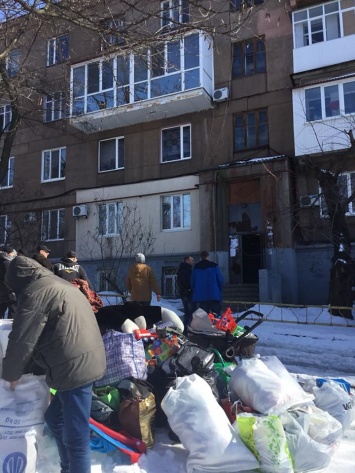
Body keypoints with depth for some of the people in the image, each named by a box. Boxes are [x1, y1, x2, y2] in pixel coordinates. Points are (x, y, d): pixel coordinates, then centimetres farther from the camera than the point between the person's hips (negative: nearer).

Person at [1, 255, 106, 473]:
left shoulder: (34, 292, -9)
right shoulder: (60, 285, 21)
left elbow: (22, 340, -8)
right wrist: (29, 367, 29)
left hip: (75, 368, -11)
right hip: (88, 361, 11)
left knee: (75, 437, -1)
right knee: (55, 418, 24)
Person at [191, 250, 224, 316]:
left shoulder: (196, 267, 6)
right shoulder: (214, 266, -2)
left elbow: (192, 282, 8)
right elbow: (220, 280, -2)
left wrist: (196, 293, 18)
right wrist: (219, 292, 10)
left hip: (200, 296, 2)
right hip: (214, 296, -2)